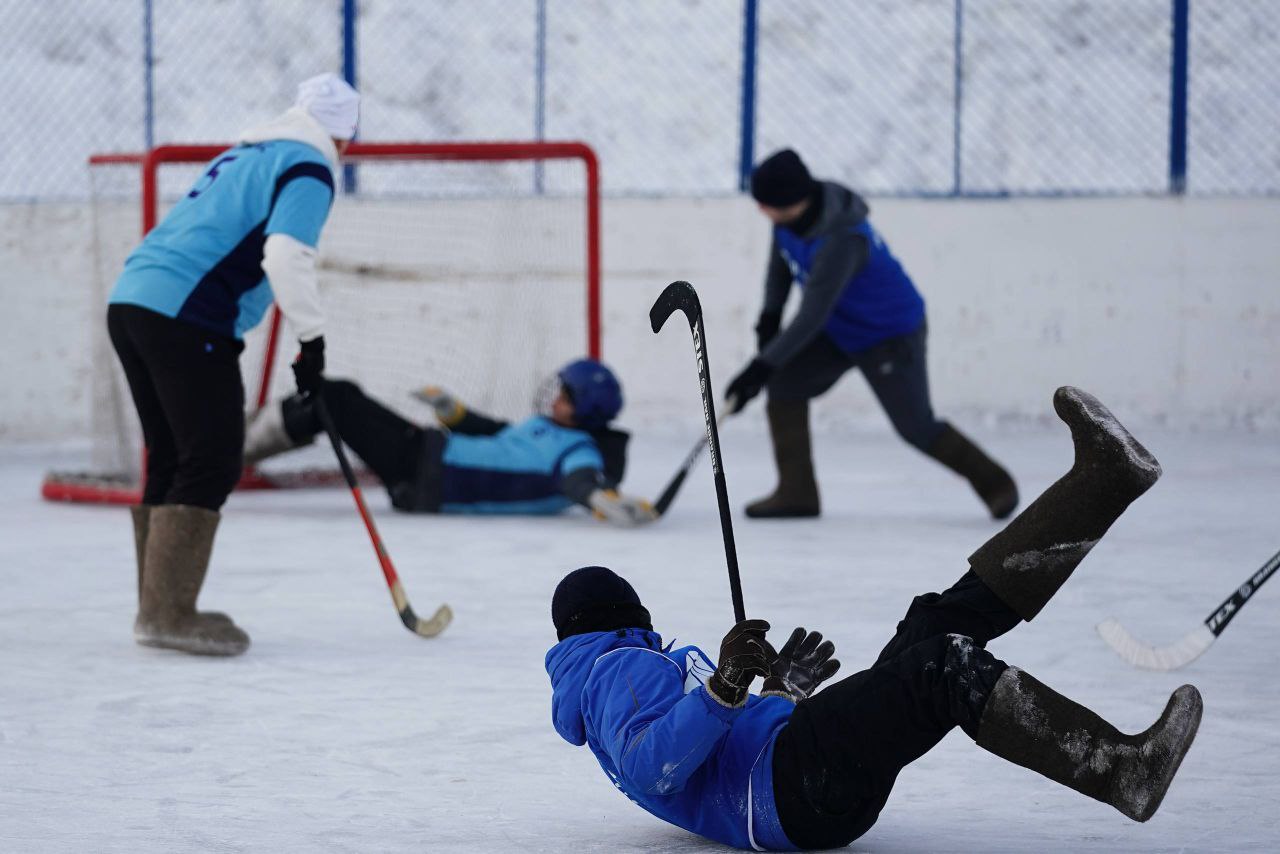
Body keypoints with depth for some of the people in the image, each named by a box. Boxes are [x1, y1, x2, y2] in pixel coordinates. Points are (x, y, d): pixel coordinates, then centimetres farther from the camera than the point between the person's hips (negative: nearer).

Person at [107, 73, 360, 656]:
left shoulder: (243, 155, 26)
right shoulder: (309, 169, -1)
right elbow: (285, 254, -17)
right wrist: (312, 337, -10)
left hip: (130, 301, 9)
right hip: (186, 318, -9)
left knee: (170, 460, 15)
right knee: (210, 465, -6)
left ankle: (158, 609, 19)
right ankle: (169, 615, -11)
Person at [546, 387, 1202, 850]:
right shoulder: (620, 668, 5)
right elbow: (650, 768, -17)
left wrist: (780, 689, 21)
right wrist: (724, 688, -26)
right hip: (789, 791, -10)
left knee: (943, 622, 1)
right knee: (946, 665, -30)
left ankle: (1105, 480, -8)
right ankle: (1119, 771, -43)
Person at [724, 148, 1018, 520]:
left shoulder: (839, 240, -38)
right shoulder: (792, 214, -12)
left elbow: (812, 315, -39)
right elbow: (781, 261, 9)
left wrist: (762, 365, -37)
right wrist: (770, 316, -3)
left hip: (892, 334, -8)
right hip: (839, 328, 8)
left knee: (916, 427, -4)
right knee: (785, 385, -5)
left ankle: (995, 483, 16)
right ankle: (796, 492, 2)